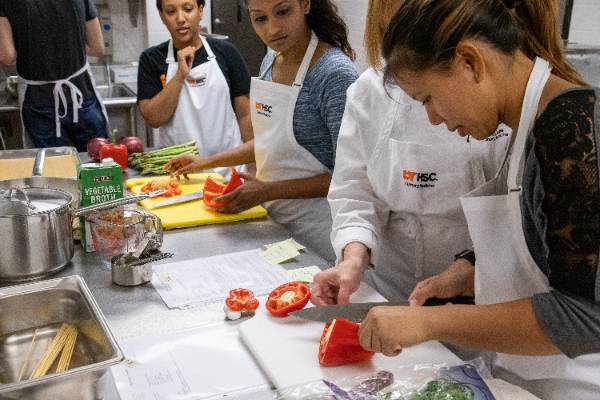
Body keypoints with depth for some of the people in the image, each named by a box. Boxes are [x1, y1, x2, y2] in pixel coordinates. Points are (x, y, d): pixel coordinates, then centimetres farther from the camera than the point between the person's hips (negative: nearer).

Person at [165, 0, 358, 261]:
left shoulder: (335, 73, -20)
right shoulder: (271, 61, 3)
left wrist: (268, 191, -21)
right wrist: (209, 161, 10)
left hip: (315, 223, -7)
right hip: (272, 216, 7)